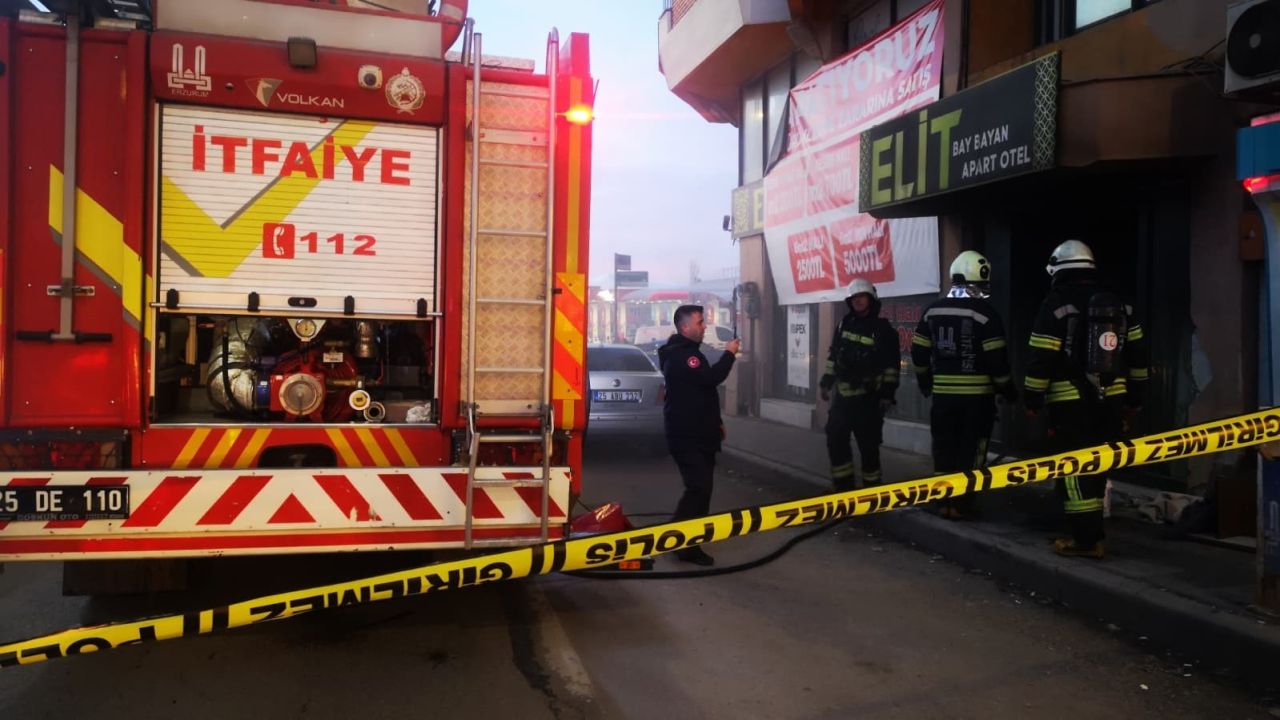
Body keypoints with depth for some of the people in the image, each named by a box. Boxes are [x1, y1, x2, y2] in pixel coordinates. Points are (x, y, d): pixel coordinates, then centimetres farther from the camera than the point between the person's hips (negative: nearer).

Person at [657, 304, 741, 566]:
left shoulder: (690, 352, 18)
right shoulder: (678, 355, -17)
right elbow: (711, 377, -27)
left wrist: (716, 422, 24)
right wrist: (729, 354, -13)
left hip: (700, 434, 10)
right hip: (686, 437, -10)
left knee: (702, 488, 11)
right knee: (698, 488, -15)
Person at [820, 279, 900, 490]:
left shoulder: (883, 329, -5)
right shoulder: (845, 324, 11)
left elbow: (891, 366, -7)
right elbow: (833, 355, 18)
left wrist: (888, 393, -12)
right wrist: (827, 381, 13)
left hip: (868, 398, -5)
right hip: (843, 395, 5)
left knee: (868, 444, -2)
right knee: (835, 439, 4)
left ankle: (871, 487, 10)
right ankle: (843, 485, 15)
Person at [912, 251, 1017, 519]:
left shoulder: (933, 311, 4)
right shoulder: (985, 313, -12)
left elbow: (919, 353, 8)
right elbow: (996, 359, -13)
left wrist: (925, 382, 23)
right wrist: (1008, 389, 0)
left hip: (943, 393, 4)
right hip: (977, 395, -4)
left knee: (945, 449, 12)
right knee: (971, 451, 3)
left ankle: (944, 501, 15)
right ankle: (961, 504, 5)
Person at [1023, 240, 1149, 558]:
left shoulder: (1056, 305, -10)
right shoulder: (1118, 305, 10)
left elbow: (1042, 358, -14)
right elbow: (1136, 354, 13)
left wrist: (1032, 399, -5)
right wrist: (1133, 400, 21)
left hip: (1071, 403, -7)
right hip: (1111, 400, 7)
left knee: (1074, 469, -2)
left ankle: (1088, 539, -2)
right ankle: (1091, 531, 25)